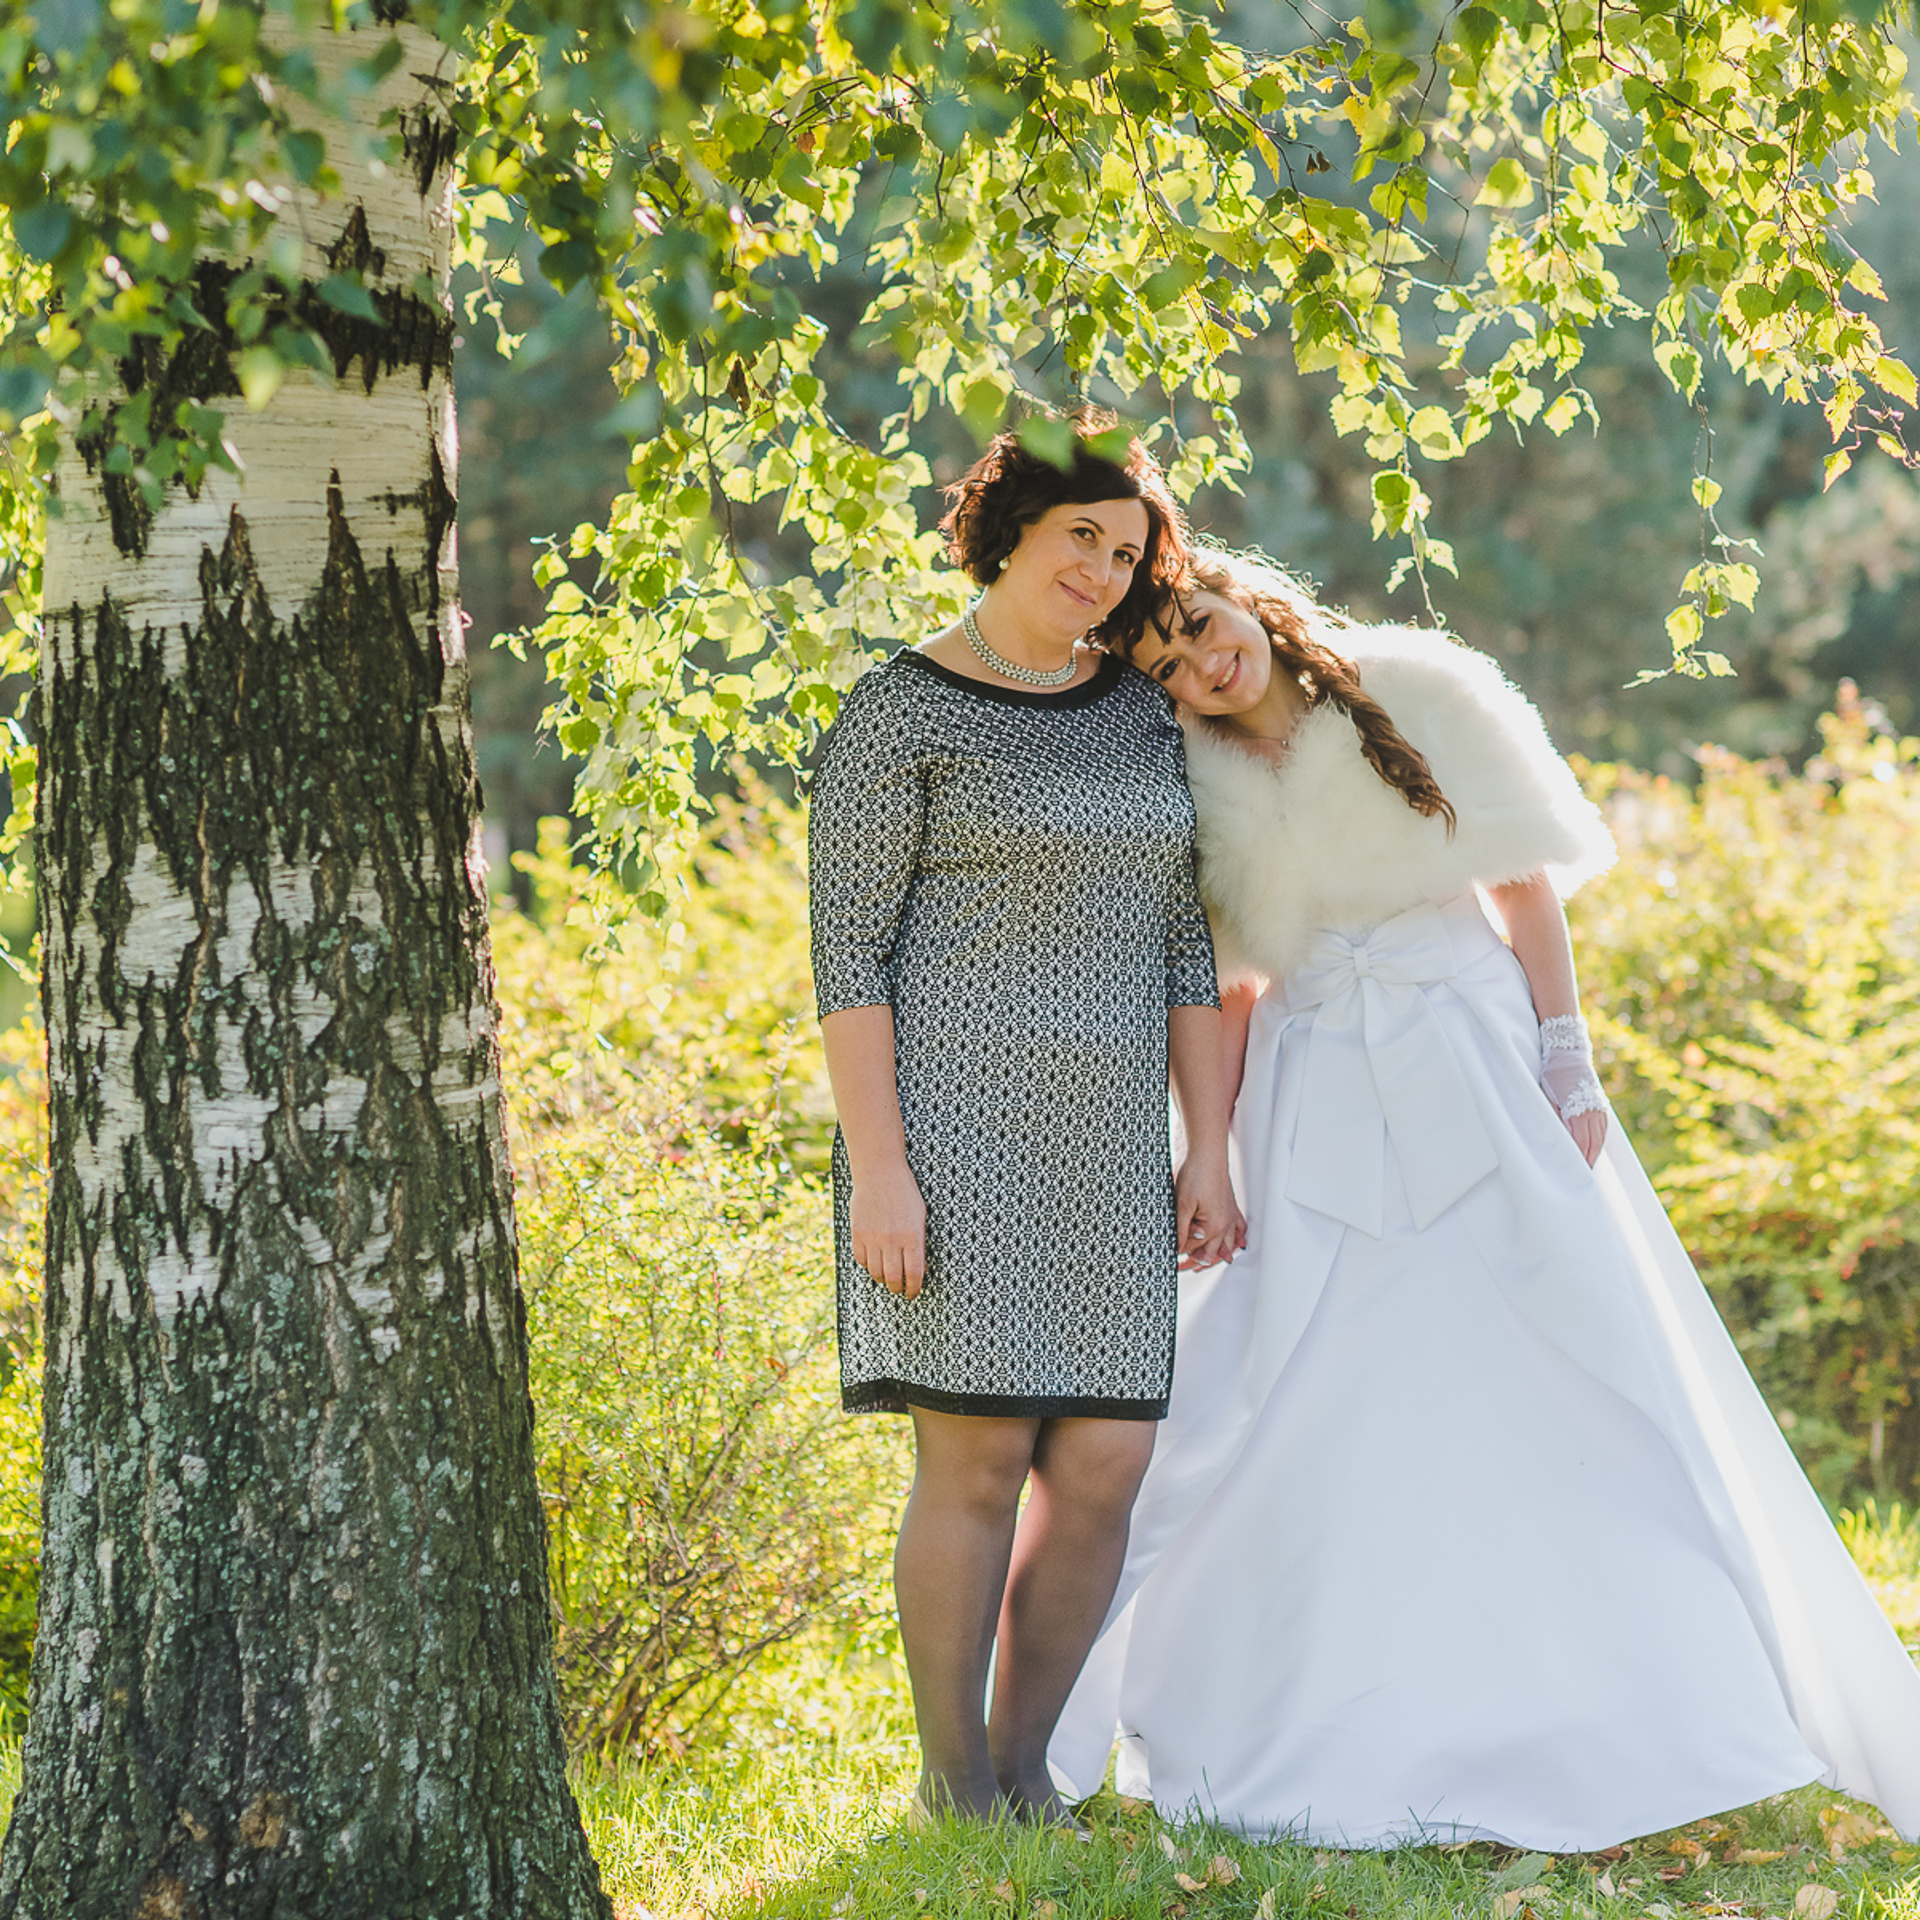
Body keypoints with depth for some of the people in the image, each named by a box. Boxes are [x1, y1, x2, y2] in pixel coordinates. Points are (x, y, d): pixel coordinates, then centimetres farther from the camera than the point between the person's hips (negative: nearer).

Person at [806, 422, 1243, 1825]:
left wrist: (1209, 1150, 10)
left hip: (1105, 1137, 6)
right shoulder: (902, 713, -4)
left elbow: (1183, 944, 16)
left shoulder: (1141, 713, 14)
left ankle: (1025, 1767, 15)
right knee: (978, 1456, -8)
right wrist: (877, 1169, -15)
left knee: (1104, 1462, 1)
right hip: (955, 1118, -6)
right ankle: (956, 1788, 4)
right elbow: (848, 951, -8)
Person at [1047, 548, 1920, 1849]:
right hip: (1320, 1102, 1)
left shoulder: (1424, 694, -1)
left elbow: (1528, 886, 0)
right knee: (1303, 1397, -5)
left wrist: (1569, 1069, -7)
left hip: (1481, 1070, -1)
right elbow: (1234, 993, 10)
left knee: (1577, 1383, -3)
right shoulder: (1206, 789, 6)